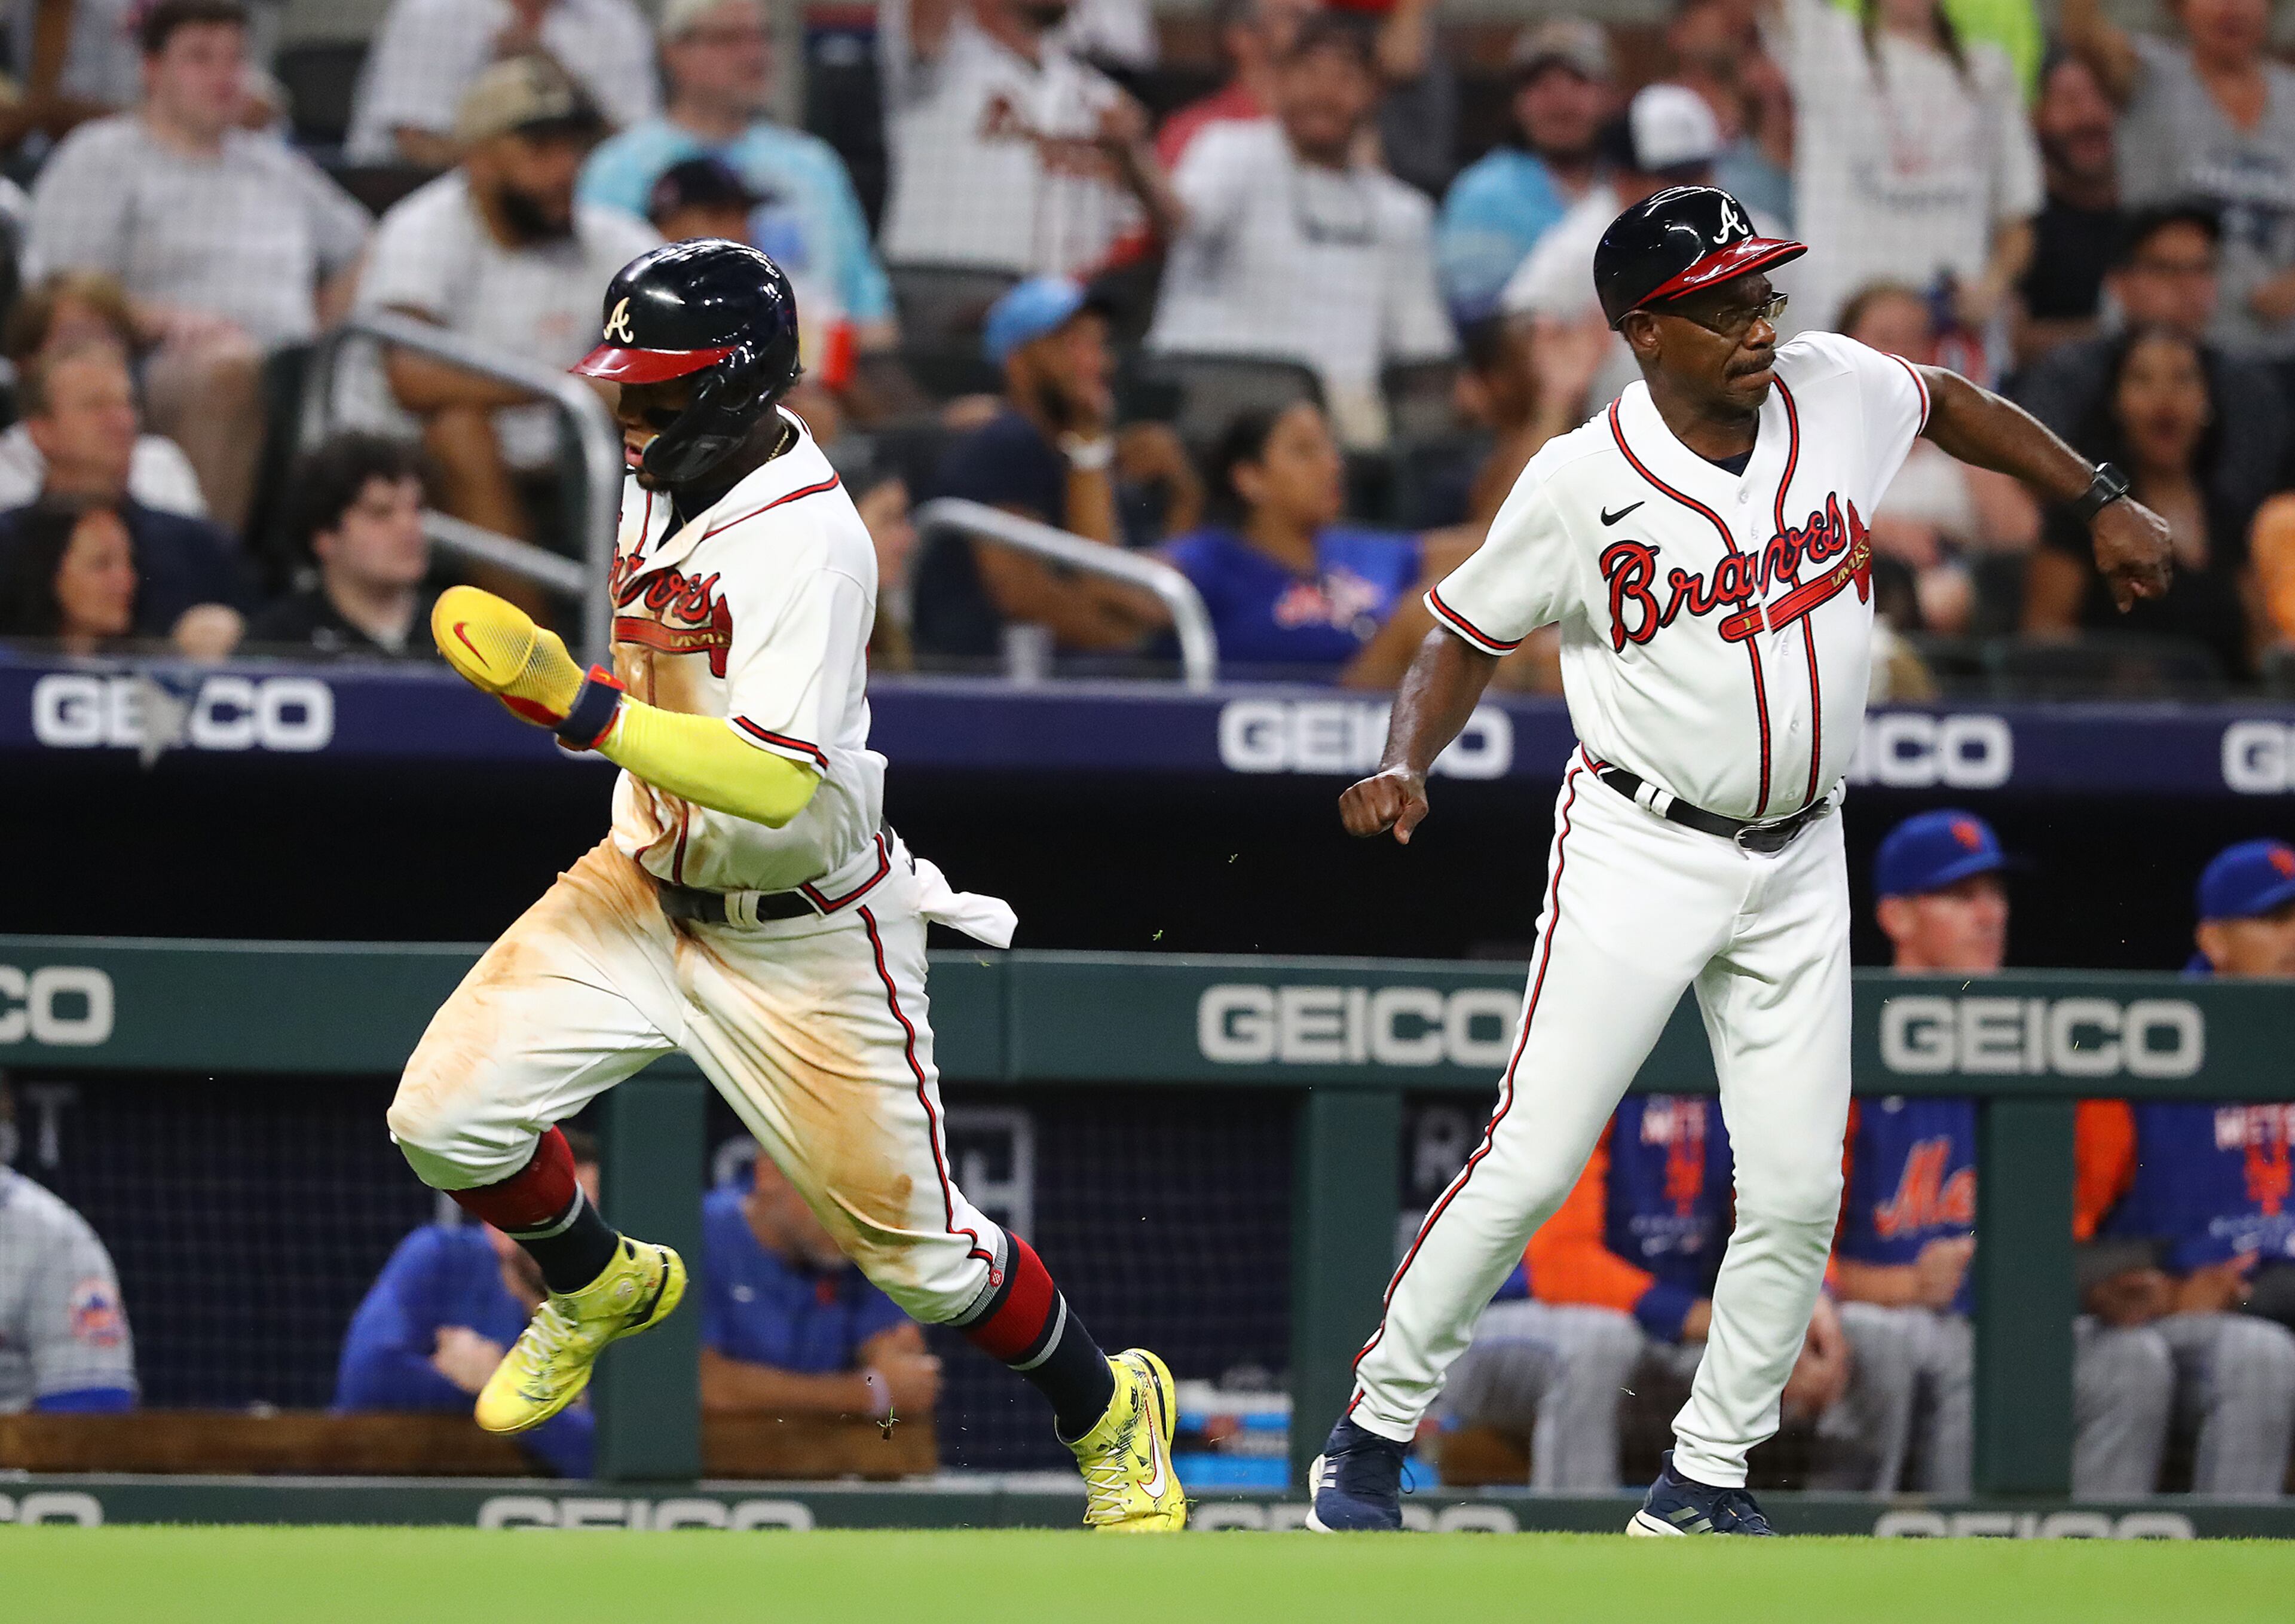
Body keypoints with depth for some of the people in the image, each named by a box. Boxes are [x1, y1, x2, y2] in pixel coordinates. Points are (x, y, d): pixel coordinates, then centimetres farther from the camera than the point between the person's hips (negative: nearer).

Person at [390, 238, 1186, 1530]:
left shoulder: (806, 541, -27)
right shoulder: (668, 482, 1)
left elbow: (776, 782, -36)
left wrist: (574, 697, -39)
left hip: (803, 939, -7)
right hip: (649, 888, 7)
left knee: (919, 1247, 2)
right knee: (447, 1117, -6)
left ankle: (1110, 1410, 29)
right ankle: (603, 1289, 24)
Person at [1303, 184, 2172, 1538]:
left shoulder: (1839, 393, -4)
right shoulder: (1580, 486, -13)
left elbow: (1948, 402, 19)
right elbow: (1470, 635, 0)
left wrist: (2104, 502, 18)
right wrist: (1406, 764, -16)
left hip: (1797, 866, 4)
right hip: (1640, 855, -4)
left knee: (1798, 1196, 1)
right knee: (1531, 1168, -10)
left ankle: (1703, 1488, 15)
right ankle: (1374, 1437, 5)